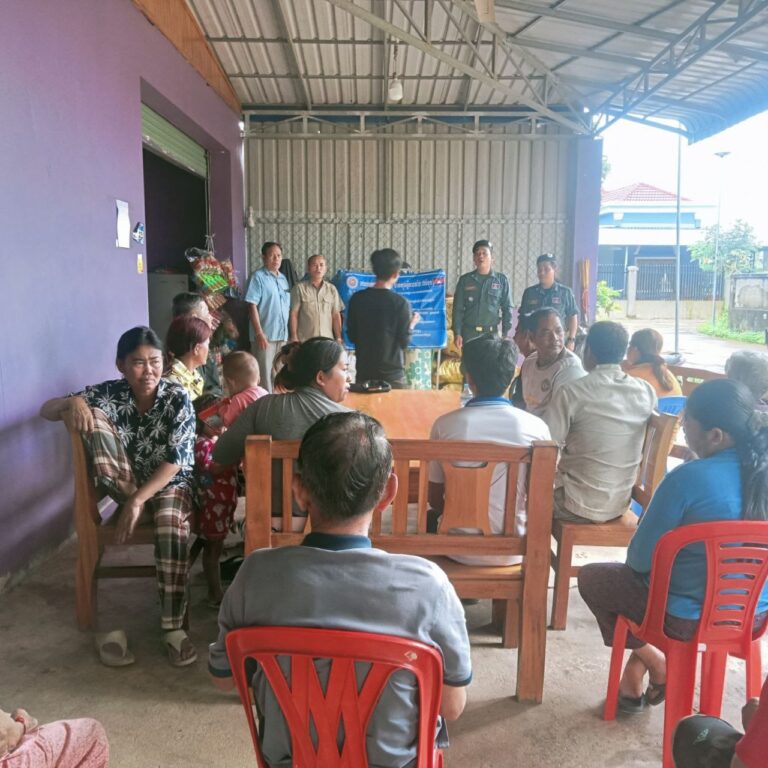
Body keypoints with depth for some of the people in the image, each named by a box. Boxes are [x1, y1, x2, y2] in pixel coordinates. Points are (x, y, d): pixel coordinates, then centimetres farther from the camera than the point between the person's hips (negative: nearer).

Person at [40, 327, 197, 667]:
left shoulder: (178, 398, -15)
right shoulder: (109, 393, -9)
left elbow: (175, 461, -20)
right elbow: (46, 410, -9)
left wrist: (138, 502, -30)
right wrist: (71, 402, -34)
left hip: (169, 483, -2)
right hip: (122, 484, 2)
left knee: (171, 527, -37)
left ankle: (173, 627, -20)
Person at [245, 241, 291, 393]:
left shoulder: (283, 278, 14)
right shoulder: (258, 277, -7)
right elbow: (252, 306, -12)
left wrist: (289, 332, 14)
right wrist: (259, 333, -18)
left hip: (282, 335, 7)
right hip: (265, 335, -7)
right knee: (264, 374, -2)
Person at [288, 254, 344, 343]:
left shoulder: (332, 289, 10)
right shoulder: (299, 288, 1)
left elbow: (336, 315, 10)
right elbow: (293, 314, 0)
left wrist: (339, 338, 5)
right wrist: (294, 338, -5)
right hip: (305, 340, -3)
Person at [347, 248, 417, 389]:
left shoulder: (357, 299, -2)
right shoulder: (400, 303, -12)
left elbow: (351, 336, 4)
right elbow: (404, 341, -8)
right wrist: (412, 324, 10)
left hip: (364, 371, 4)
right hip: (392, 373, -3)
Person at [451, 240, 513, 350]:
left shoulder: (501, 280, 4)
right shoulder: (465, 280, 5)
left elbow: (507, 308, 6)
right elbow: (458, 308, 5)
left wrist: (505, 333, -1)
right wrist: (457, 333, -3)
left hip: (492, 333, 0)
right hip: (469, 333, 0)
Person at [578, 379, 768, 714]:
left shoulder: (688, 478, -27)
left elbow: (640, 558, -16)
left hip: (689, 618, -6)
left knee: (590, 577, 16)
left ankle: (655, 662, 20)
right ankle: (636, 675, 31)